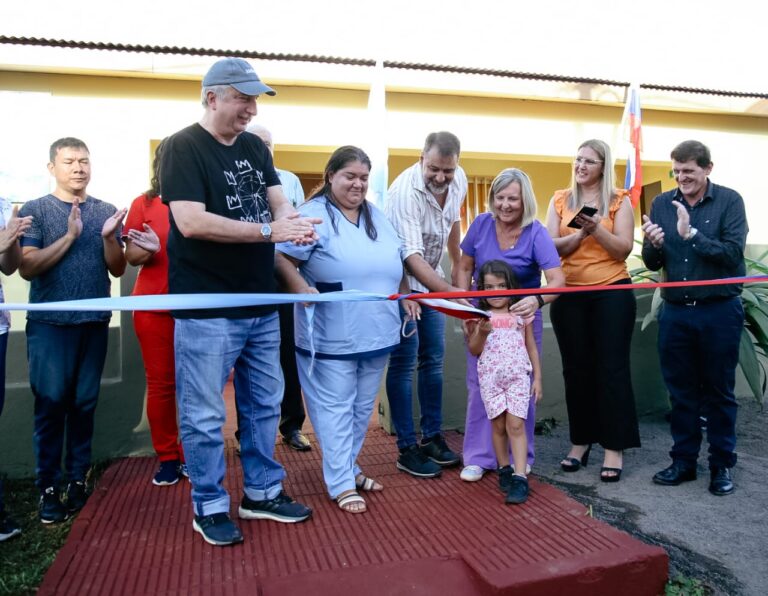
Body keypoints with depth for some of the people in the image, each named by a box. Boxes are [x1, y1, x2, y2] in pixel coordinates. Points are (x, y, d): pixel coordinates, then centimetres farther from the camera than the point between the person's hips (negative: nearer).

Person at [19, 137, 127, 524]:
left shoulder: (106, 212, 7)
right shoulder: (35, 210, 0)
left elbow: (118, 270, 5)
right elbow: (27, 268, -8)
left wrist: (108, 237, -13)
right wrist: (70, 236, -17)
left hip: (94, 322, 3)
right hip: (49, 323, -2)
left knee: (84, 403, 7)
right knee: (51, 404, 0)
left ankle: (78, 480, 16)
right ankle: (48, 487, 9)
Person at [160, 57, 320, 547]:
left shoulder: (255, 147, 12)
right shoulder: (183, 147, -9)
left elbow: (279, 200, 7)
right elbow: (192, 222, -20)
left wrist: (291, 219, -18)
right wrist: (269, 230, -21)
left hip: (261, 305, 7)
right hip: (206, 309, -7)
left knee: (265, 405, 15)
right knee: (205, 415, 4)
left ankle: (262, 492, 32)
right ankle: (210, 506, 23)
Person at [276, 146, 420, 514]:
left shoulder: (377, 218, 13)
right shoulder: (314, 215, -10)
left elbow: (396, 261, 22)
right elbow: (282, 257, -16)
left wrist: (405, 295, 11)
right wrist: (302, 289, -30)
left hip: (376, 333, 7)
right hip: (332, 337, -7)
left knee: (362, 407, 17)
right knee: (336, 408, 3)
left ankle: (347, 467, 34)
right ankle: (341, 484, 14)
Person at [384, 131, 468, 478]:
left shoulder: (459, 181, -5)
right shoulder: (405, 191, -28)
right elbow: (411, 255, -34)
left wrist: (458, 265, 17)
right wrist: (448, 291, -43)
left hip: (431, 279, 7)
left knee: (433, 359, 9)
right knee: (404, 363, -4)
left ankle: (432, 437, 21)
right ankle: (407, 449, 5)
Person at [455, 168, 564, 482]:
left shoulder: (536, 234, -17)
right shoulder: (481, 224, -8)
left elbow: (558, 280, -28)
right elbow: (464, 268, 3)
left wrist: (537, 300, -48)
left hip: (521, 318, -2)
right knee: (479, 386, 5)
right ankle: (479, 457, 18)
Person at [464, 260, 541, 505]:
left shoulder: (521, 314, 8)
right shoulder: (479, 317, 4)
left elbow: (532, 348, 13)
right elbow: (474, 351, 3)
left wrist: (537, 377, 10)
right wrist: (481, 332, -15)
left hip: (518, 376, 0)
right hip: (490, 378, 0)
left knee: (515, 425, -9)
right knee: (499, 425, 4)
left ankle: (520, 478, -8)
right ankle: (504, 469, 22)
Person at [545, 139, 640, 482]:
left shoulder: (619, 201, 1)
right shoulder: (561, 200, 8)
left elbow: (623, 249, -7)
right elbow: (552, 247, -1)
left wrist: (597, 229, -21)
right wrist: (580, 232, -17)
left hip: (612, 293, -2)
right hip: (570, 294, 3)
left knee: (612, 368, 0)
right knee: (576, 369, 9)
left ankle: (614, 447, 10)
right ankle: (581, 441, 22)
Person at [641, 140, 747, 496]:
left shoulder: (729, 201, -5)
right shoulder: (662, 204, 3)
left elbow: (734, 254, -17)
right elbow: (652, 264, 3)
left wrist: (692, 234, -25)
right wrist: (654, 245, -17)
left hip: (719, 311, -3)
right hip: (675, 312, 3)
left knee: (719, 392, 9)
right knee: (681, 392, 11)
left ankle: (722, 465, 23)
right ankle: (683, 461, 24)